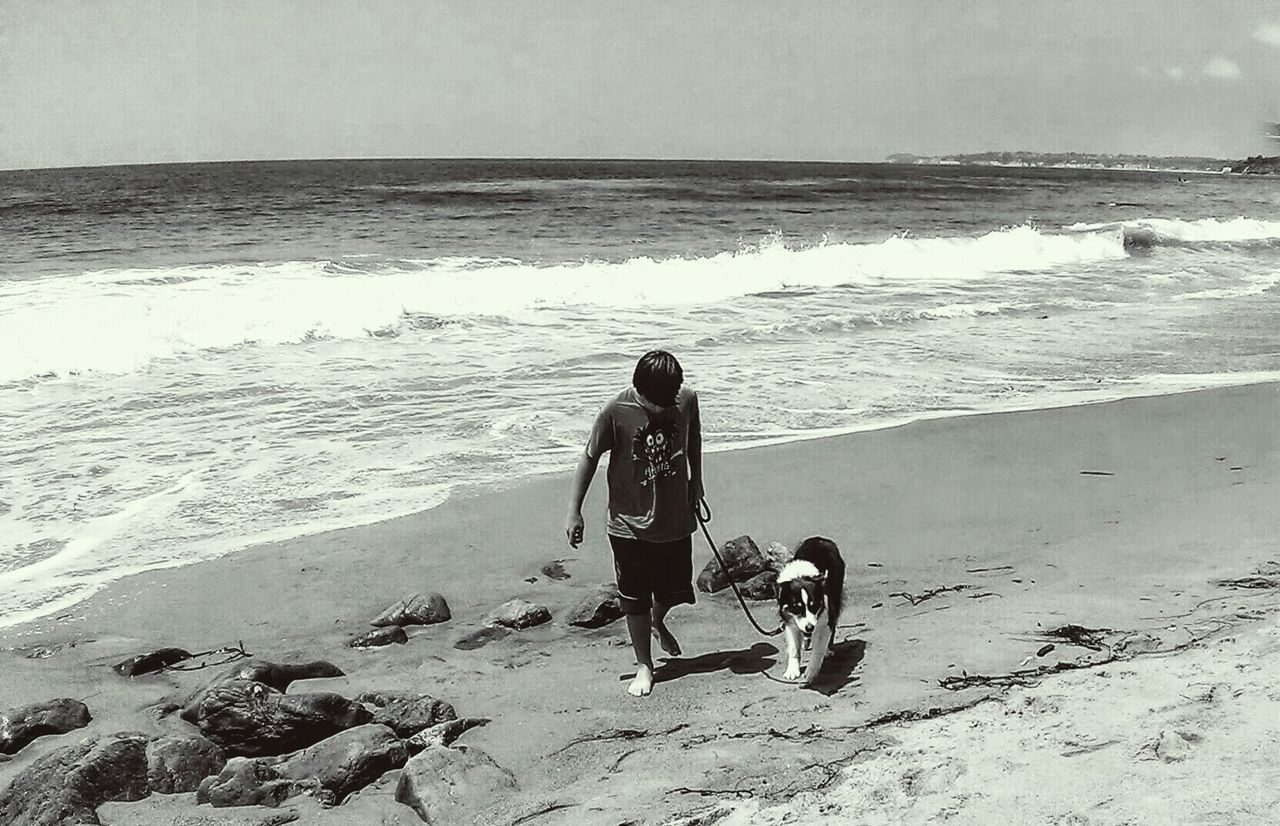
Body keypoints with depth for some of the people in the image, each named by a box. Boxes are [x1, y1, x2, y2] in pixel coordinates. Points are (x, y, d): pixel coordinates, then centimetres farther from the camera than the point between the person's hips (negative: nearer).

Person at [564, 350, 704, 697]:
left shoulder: (687, 400, -11)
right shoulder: (615, 412, -20)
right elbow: (590, 458, -9)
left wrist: (696, 480, 19)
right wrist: (574, 511, -7)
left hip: (676, 519, 3)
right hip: (631, 524, -3)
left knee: (674, 589, 17)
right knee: (635, 600, 6)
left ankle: (658, 623, 51)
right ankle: (644, 665, 23)